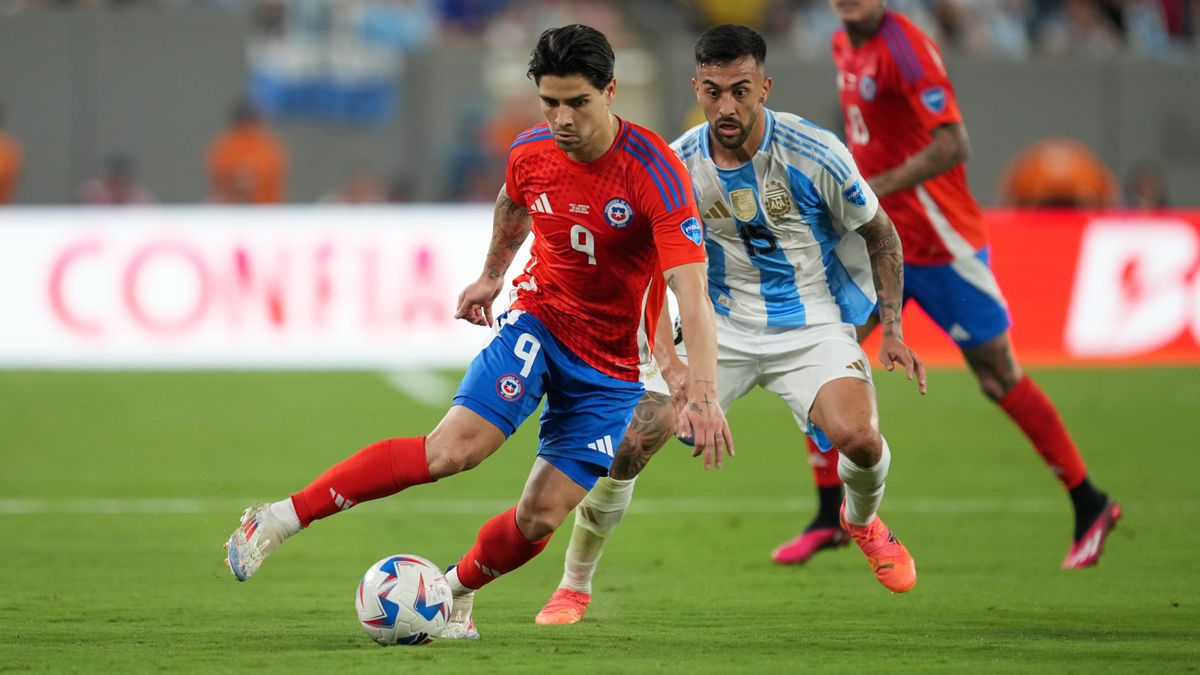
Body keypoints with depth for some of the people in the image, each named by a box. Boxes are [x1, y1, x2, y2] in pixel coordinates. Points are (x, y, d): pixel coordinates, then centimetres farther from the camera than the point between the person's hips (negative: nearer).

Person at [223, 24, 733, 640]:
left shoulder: (654, 172, -23)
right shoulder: (530, 153, -8)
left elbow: (690, 289, -29)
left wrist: (702, 394, -39)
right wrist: (492, 275, 31)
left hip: (609, 365, -1)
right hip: (538, 321, 1)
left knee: (541, 517, -6)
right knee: (453, 447, -22)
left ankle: (457, 592, 25)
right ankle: (279, 519, -19)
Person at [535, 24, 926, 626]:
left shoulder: (813, 153, -16)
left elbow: (880, 235, -1)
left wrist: (892, 329, -9)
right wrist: (666, 355, -13)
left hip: (813, 323, -2)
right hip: (722, 326, 2)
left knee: (857, 436, -27)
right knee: (628, 440, -14)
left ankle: (863, 522, 11)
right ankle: (574, 586, 7)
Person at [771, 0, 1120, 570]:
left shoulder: (905, 48, -20)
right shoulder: (845, 47, 7)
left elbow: (953, 147, -27)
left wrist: (876, 187, -29)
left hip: (939, 244, -8)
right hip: (878, 240, 8)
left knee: (999, 379, 1)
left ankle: (1090, 506, 14)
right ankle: (831, 517, 6)